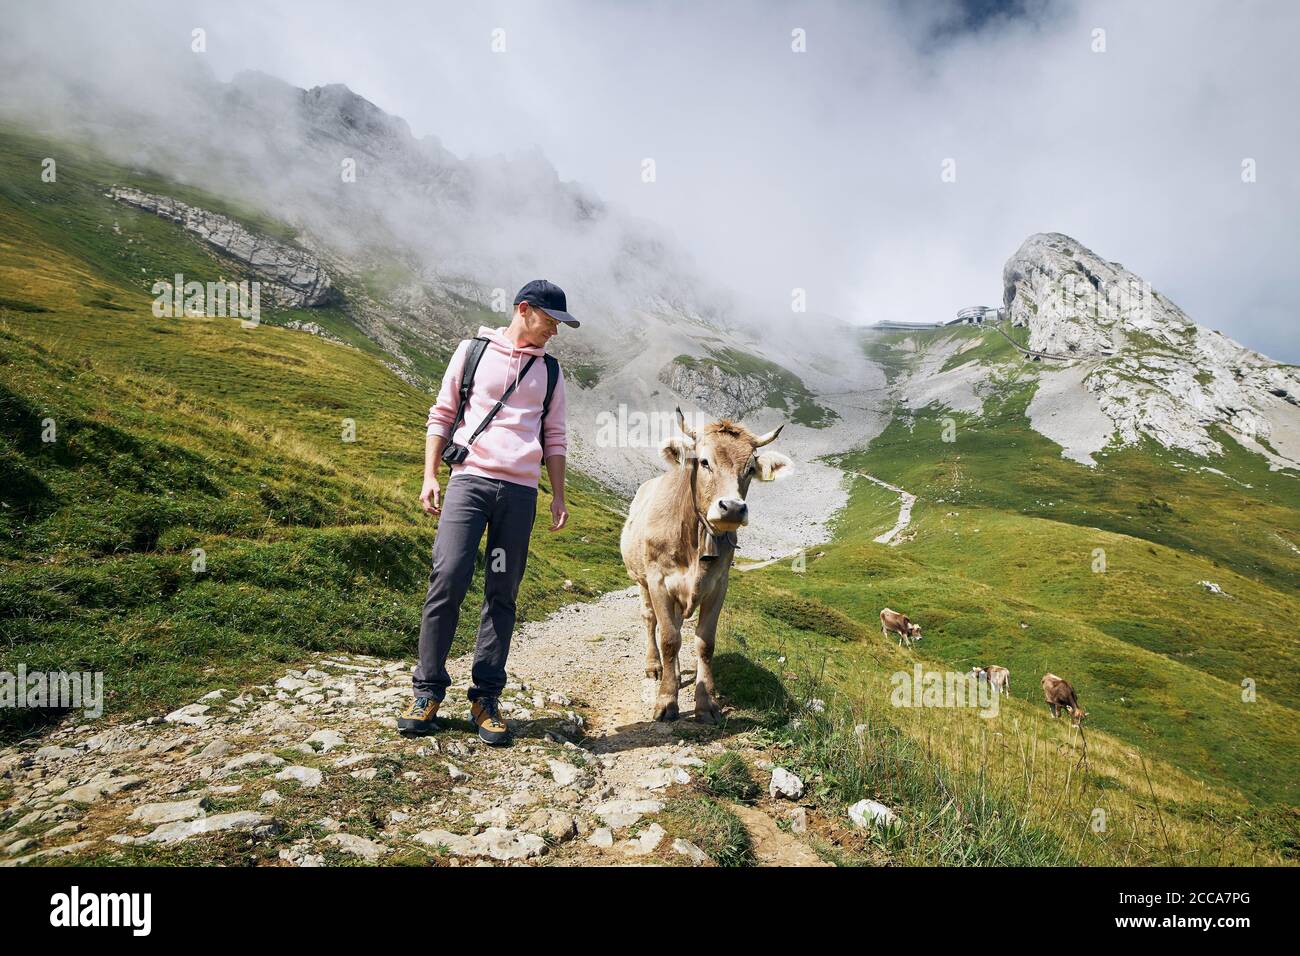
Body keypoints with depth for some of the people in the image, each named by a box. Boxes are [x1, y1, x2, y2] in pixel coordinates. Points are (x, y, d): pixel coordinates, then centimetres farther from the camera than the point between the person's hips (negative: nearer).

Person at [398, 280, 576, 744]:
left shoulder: (549, 370, 16)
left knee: (502, 593, 2)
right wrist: (430, 476, 2)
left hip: (521, 491, 2)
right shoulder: (473, 350, 9)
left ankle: (487, 697, 10)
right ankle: (428, 691, 2)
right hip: (470, 479, -2)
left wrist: (558, 496, 10)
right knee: (448, 579, -11)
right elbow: (441, 415, 10)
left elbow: (554, 437, 17)